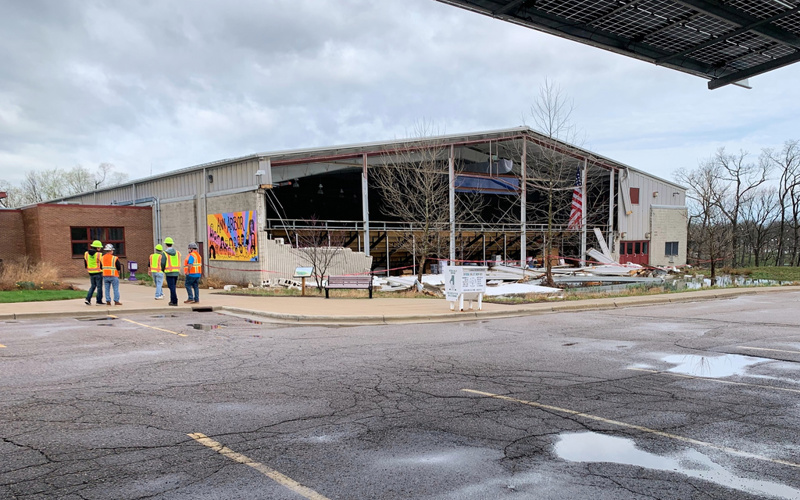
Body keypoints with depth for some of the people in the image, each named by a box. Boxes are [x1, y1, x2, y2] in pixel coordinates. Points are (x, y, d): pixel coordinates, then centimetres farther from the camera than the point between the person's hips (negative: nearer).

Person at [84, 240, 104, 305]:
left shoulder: (86, 254, 3)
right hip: (98, 273, -5)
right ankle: (99, 301, 7)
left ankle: (88, 299, 7)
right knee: (99, 287, 4)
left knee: (93, 286, 19)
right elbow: (102, 265, -12)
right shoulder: (99, 255, -15)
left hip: (91, 273, 5)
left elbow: (85, 265, 9)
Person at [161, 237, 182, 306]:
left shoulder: (165, 253, -9)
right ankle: (172, 300, 22)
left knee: (172, 287, -3)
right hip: (176, 272, 5)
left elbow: (162, 263, -10)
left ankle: (175, 301, -6)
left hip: (169, 272, -5)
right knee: (173, 286, 17)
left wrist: (163, 271, 7)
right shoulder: (177, 252, 6)